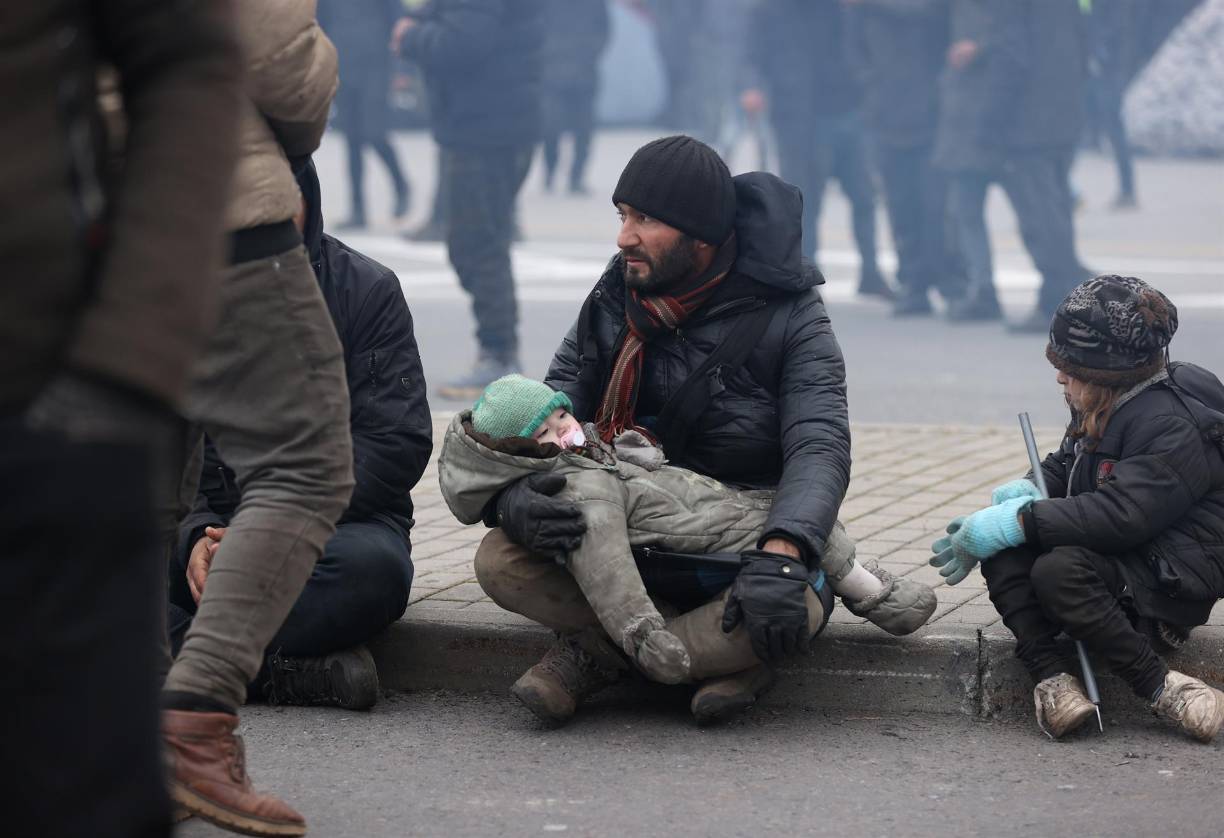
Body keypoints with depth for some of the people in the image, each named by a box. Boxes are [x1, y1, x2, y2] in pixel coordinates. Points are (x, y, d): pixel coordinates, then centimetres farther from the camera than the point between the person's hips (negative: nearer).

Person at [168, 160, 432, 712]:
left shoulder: (367, 290, 1)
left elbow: (397, 442, -7)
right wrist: (194, 536, -19)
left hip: (332, 526, -2)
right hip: (211, 525, 2)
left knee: (375, 564, -38)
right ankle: (288, 671, -34)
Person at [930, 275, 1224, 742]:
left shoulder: (1172, 427, -22)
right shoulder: (1100, 409, 8)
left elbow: (1121, 514, -32)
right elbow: (1063, 467, 22)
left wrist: (1019, 521, -30)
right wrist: (1026, 492, -2)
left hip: (1176, 577, -10)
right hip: (1123, 562, 10)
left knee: (1059, 570, -33)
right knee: (1001, 551, -9)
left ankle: (1159, 687, -26)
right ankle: (1049, 675, -22)